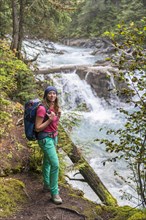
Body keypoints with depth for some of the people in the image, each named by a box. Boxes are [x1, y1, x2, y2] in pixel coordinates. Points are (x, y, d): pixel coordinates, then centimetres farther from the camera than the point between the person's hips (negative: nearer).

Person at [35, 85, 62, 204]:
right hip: (45, 139, -8)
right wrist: (50, 120, -26)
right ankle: (54, 192, -1)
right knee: (55, 164, -13)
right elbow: (37, 128, -20)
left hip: (53, 137, 8)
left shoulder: (55, 107, 3)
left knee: (47, 162, 22)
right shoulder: (42, 108, -21)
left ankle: (47, 184, 37)